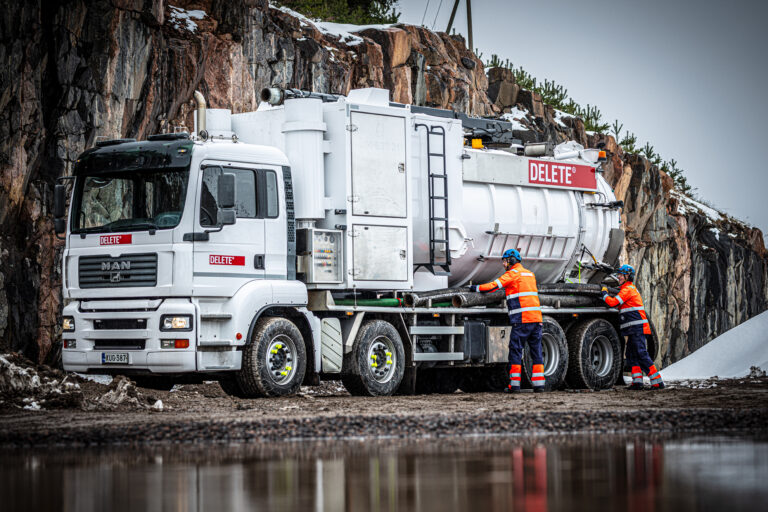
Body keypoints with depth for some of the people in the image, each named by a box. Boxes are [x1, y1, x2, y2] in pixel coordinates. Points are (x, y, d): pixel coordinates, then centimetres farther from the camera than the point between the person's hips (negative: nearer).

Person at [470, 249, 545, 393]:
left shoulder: (513, 274, -2)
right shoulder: (530, 274, 21)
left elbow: (495, 285, -8)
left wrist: (477, 288, 3)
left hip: (521, 319, -7)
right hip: (536, 317, 7)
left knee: (515, 351, -2)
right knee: (536, 351, 7)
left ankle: (514, 384, -5)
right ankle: (539, 383, 3)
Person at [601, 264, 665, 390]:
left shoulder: (628, 289, -10)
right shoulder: (631, 289, 23)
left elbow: (613, 303, -17)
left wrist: (604, 293, -1)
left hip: (637, 328, -11)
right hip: (634, 329, 11)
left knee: (641, 354, -13)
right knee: (631, 354, 10)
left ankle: (657, 381, -15)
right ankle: (637, 381, 7)